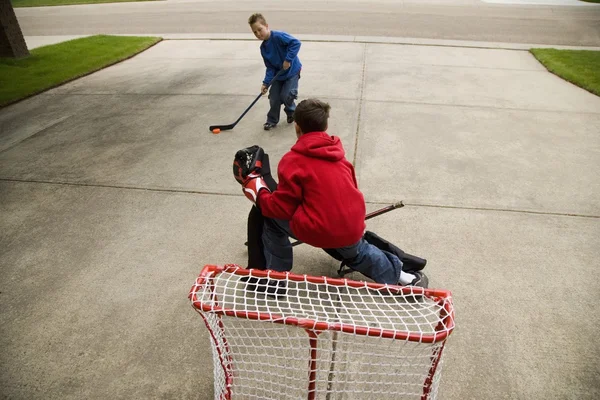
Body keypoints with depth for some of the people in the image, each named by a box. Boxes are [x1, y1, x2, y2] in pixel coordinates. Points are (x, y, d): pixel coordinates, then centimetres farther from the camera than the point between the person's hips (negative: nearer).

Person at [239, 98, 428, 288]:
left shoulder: (293, 160, -9)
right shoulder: (338, 152, 10)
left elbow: (283, 208, -8)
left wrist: (259, 194, 10)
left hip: (318, 231, -6)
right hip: (352, 229, 6)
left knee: (270, 217, 15)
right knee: (354, 251, 39)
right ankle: (399, 275, 38)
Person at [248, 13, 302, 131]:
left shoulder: (278, 36, -23)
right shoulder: (263, 48, 0)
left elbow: (296, 43, -32)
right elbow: (270, 67, 1)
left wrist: (288, 59, -33)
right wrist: (266, 83, -7)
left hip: (292, 70, -6)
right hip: (278, 74, 7)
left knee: (286, 96, -11)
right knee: (274, 98, 3)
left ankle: (292, 112, 22)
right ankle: (272, 120, 21)